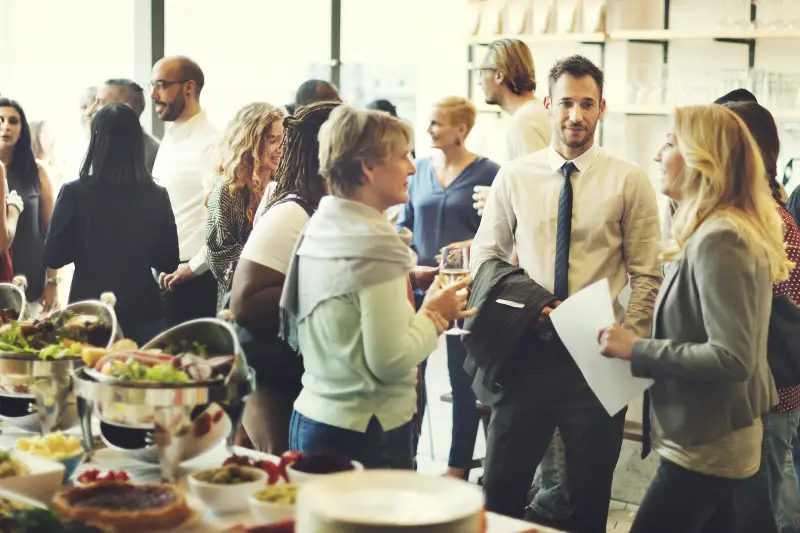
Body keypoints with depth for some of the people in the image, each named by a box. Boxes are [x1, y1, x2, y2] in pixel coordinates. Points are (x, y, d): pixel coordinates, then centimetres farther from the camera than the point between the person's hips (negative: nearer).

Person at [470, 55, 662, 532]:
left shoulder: (629, 181, -3)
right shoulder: (514, 177, 3)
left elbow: (647, 276, -2)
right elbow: (485, 256, 9)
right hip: (528, 353, 2)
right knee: (500, 492, 8)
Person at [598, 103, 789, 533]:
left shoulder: (718, 239, -21)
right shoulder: (723, 230, 10)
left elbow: (732, 358, -26)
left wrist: (638, 350, -20)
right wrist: (643, 346, 9)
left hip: (704, 448, -10)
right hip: (718, 440, 10)